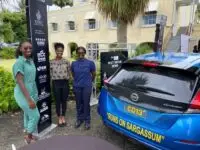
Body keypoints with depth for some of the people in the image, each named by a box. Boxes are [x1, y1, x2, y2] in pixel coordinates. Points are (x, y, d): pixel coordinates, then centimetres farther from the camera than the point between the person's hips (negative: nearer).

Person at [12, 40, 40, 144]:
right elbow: (20, 82, -21)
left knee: (28, 115, 18)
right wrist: (29, 99, -24)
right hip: (24, 94, -7)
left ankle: (28, 135, 36)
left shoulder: (31, 61, 5)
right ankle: (28, 138, 23)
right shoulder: (19, 62, -17)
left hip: (32, 92, 7)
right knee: (35, 116, 0)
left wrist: (35, 95, 14)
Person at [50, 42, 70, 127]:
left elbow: (69, 73, 5)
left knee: (64, 101, 11)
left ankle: (63, 117, 28)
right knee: (58, 101, 8)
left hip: (65, 83, 1)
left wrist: (66, 78, -7)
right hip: (56, 83, -1)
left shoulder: (66, 62, 1)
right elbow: (50, 74, 1)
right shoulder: (51, 62, -2)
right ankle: (59, 118, 25)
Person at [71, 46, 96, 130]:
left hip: (87, 87, -2)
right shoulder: (74, 64, 1)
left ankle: (87, 121, 18)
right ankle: (79, 119, 30)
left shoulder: (90, 63, -6)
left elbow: (93, 74, 6)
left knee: (86, 104, 3)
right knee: (79, 104, 13)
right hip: (77, 87, 3)